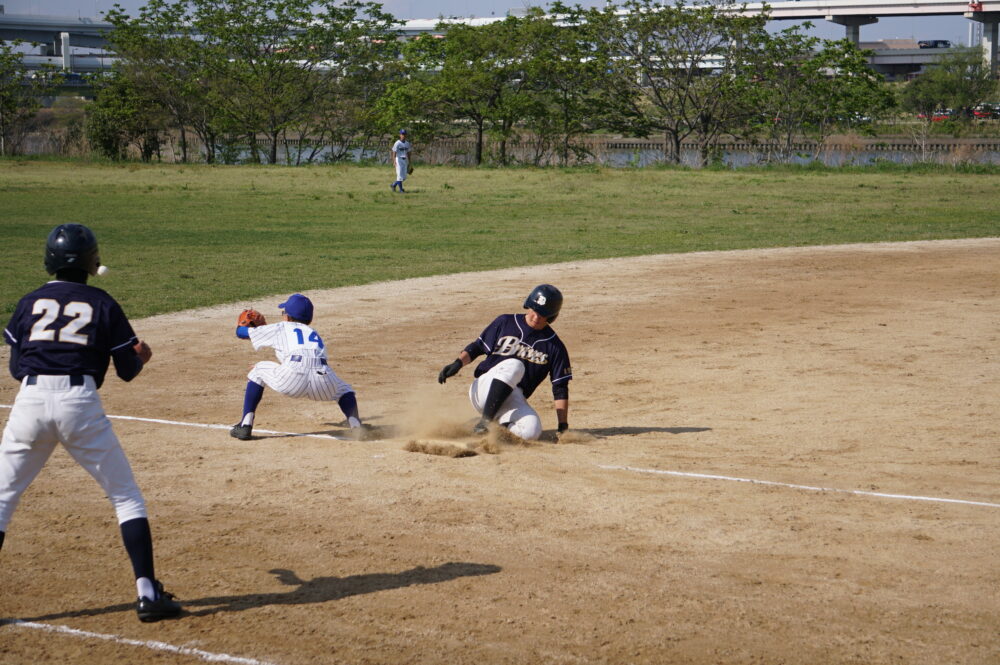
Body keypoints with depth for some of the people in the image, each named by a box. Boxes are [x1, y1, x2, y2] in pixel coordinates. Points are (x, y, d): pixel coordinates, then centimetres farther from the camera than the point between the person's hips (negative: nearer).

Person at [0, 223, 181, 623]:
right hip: (80, 403, -1)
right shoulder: (103, 305, 8)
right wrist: (141, 356, 31)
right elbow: (128, 370, 9)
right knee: (127, 498, 11)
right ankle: (147, 593, 4)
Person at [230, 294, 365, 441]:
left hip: (292, 379, -3)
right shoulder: (313, 333, 36)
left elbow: (240, 332, 37)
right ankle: (354, 423, 2)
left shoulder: (280, 328, 27)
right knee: (344, 390, 35)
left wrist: (241, 325, 62)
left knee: (258, 371, 26)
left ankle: (245, 425, 17)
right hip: (322, 378, 3)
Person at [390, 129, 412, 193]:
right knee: (400, 175, -7)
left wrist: (409, 163, 17)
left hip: (405, 160, 7)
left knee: (404, 177, 8)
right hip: (399, 159, -7)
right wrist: (394, 161, -30)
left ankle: (394, 185, 28)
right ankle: (401, 189, 1)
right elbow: (394, 152, -16)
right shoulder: (397, 143, -10)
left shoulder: (407, 143, 11)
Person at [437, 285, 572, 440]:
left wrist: (563, 427, -6)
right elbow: (478, 347, 10)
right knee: (514, 365, -33)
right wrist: (458, 363, -10)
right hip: (484, 388, -1)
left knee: (532, 431, -32)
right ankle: (484, 421, -28)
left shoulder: (554, 346, 3)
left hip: (513, 401, 1)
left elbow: (560, 388, 1)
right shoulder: (505, 322, 4)